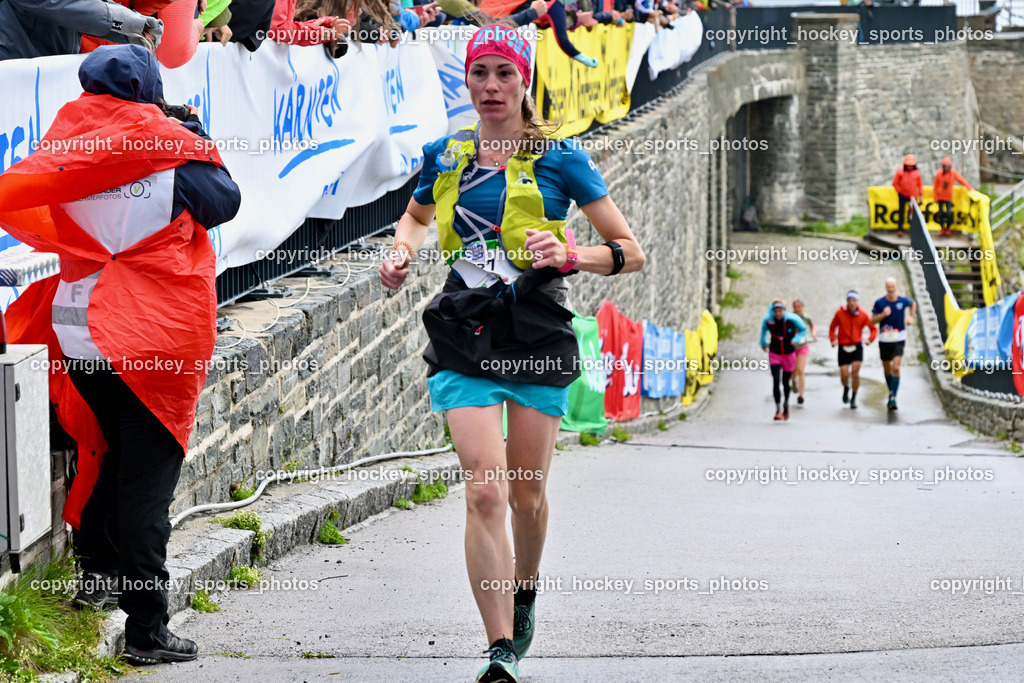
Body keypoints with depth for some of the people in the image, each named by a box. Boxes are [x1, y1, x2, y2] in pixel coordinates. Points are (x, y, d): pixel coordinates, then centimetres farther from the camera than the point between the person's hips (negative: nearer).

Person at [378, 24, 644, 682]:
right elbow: (416, 215, 30)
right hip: (465, 337, 1)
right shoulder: (444, 156, 7)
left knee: (527, 493, 8)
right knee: (485, 490, -13)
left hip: (539, 336, -1)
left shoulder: (560, 158, -2)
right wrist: (403, 250, 8)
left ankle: (525, 588, 41)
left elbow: (632, 252, -1)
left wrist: (571, 255, -19)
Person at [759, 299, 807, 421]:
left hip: (789, 355, 0)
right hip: (774, 355, 0)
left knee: (785, 382, 11)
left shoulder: (792, 319, -18)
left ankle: (786, 403, 40)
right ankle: (778, 410, -15)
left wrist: (796, 339, -17)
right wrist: (763, 342, 15)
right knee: (776, 381, -15)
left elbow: (803, 329, -1)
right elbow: (764, 329, 12)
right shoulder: (768, 320, -13)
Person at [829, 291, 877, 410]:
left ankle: (853, 399, 5)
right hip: (843, 347, 0)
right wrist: (833, 340, -6)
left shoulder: (863, 314, -3)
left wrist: (870, 339, -11)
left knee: (855, 372, -13)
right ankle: (846, 388, 31)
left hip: (857, 347, 0)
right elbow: (832, 328, 9)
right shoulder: (840, 313, -4)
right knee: (844, 375, -6)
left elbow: (873, 328, 6)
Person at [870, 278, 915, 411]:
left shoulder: (903, 301, -2)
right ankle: (891, 392, 38)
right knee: (887, 369, 13)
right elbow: (873, 321, -3)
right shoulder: (879, 303, -6)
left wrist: (911, 317, 9)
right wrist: (883, 315, -20)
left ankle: (893, 399, -17)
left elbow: (913, 304, 22)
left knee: (896, 368, -17)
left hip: (898, 340, -1)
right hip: (884, 340, 1)